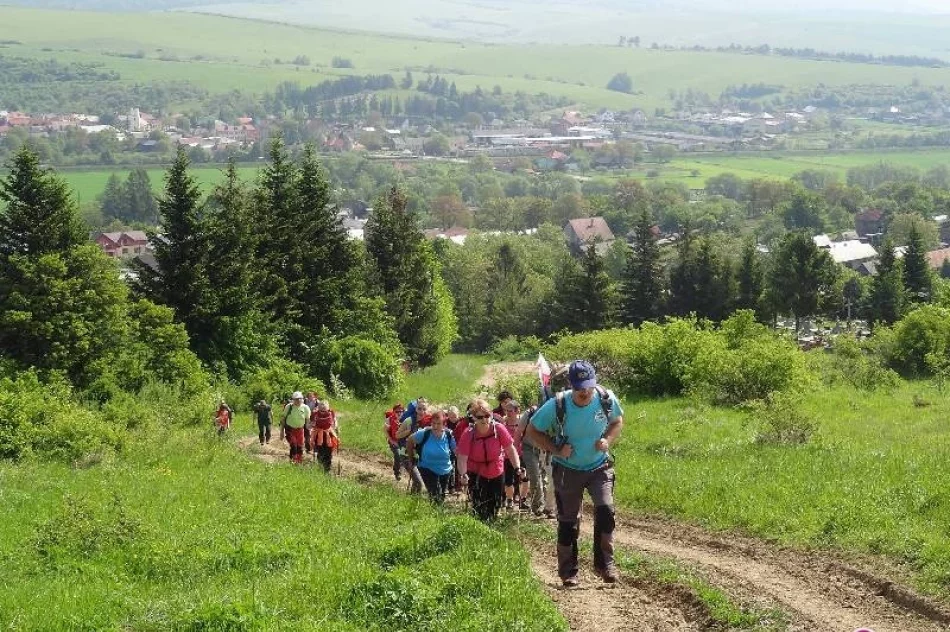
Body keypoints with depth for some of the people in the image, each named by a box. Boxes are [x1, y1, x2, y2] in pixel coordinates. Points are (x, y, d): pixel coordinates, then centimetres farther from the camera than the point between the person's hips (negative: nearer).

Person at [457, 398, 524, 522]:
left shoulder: (499, 429, -17)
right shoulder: (469, 434, -21)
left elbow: (510, 449, -12)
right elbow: (462, 457, -24)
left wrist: (518, 468, -23)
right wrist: (464, 474, -40)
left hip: (497, 473, 3)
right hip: (476, 474, -3)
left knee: (495, 508, 13)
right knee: (480, 512, -14)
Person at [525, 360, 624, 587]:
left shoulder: (606, 399, -15)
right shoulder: (557, 406, -21)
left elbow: (617, 421, 8)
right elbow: (533, 431, -7)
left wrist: (608, 440, -12)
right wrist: (556, 450, -19)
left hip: (599, 467, 1)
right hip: (568, 470, -1)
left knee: (605, 510, -19)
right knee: (568, 521, 5)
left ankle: (605, 563, -8)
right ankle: (568, 571, 19)